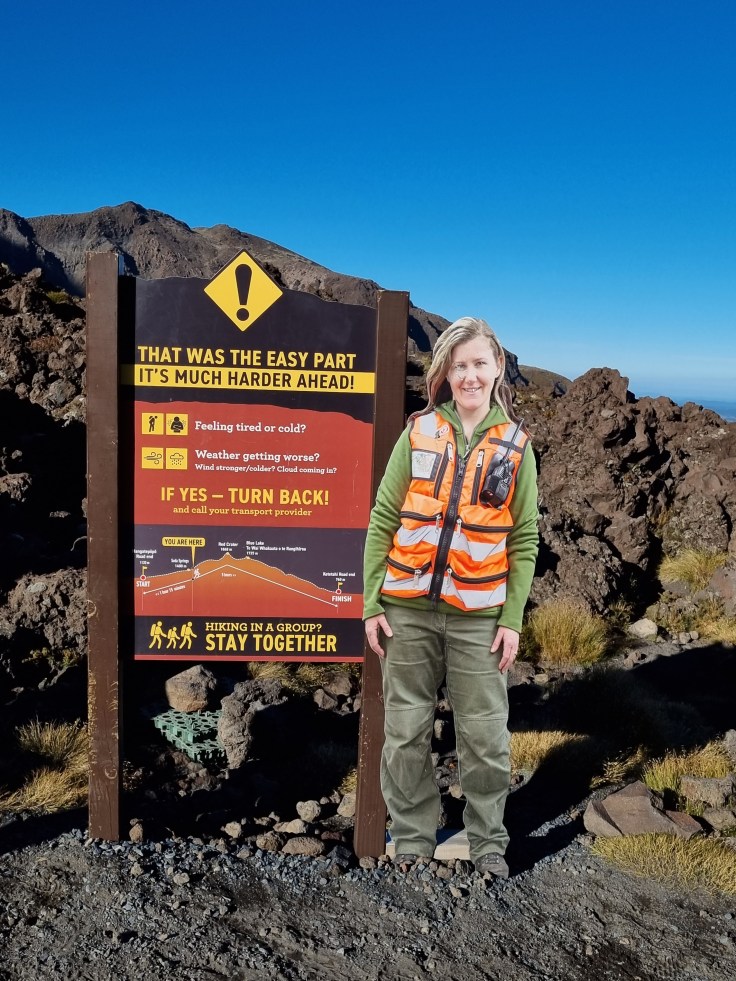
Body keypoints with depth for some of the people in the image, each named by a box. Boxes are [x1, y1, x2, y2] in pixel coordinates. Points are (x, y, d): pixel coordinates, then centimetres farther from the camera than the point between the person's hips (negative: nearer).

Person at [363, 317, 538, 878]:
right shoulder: (418, 433, 3)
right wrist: (372, 604, -2)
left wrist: (513, 618, -3)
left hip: (479, 616, 0)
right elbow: (383, 521, 2)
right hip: (408, 610, 1)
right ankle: (413, 842, 26)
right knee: (406, 733, 9)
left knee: (485, 737, 6)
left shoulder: (515, 446, 4)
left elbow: (524, 540, 4)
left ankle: (489, 845, 26)